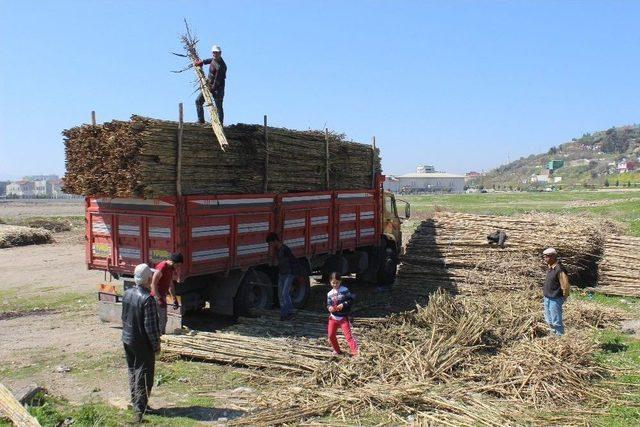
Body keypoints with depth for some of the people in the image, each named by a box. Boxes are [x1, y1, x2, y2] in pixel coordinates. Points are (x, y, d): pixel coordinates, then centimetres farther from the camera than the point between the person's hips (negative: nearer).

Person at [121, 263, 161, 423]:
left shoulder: (127, 293, -2)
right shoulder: (147, 299, -25)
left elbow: (124, 317, 10)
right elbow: (150, 326, -22)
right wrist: (156, 345, -11)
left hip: (127, 340, 8)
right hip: (143, 344, -7)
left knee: (133, 373, 19)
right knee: (144, 376, 2)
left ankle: (135, 403, 32)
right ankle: (140, 411, 5)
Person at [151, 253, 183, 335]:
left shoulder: (172, 268, 6)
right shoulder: (161, 268, -22)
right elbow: (153, 284, -22)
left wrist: (174, 299, 11)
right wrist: (159, 299, -25)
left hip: (162, 296, 9)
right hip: (157, 296, -9)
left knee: (164, 319, 16)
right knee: (160, 320, -8)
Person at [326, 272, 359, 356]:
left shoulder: (345, 290, -6)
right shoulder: (330, 293, 4)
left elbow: (351, 300, -6)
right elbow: (328, 304, 7)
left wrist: (344, 305, -21)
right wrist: (329, 308, -16)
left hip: (343, 317, -4)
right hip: (333, 317, 4)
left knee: (348, 335, -12)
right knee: (331, 335, 8)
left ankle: (355, 352, -14)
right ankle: (337, 350, 28)